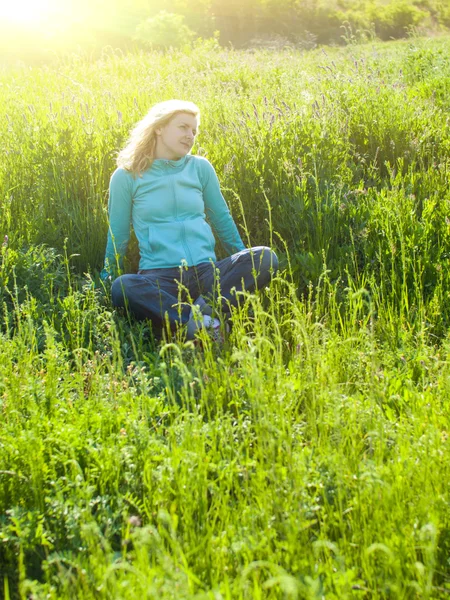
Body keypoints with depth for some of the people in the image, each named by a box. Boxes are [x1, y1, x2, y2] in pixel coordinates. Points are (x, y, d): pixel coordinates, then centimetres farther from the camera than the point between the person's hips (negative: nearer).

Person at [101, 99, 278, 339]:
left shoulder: (200, 168, 13)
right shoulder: (126, 176, 5)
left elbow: (222, 220, 21)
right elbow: (118, 235, 13)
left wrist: (245, 267, 22)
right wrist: (105, 280, 14)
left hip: (206, 272, 3)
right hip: (159, 277, -3)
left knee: (265, 257, -23)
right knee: (122, 287, -37)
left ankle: (208, 305, -38)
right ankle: (203, 322, -43)